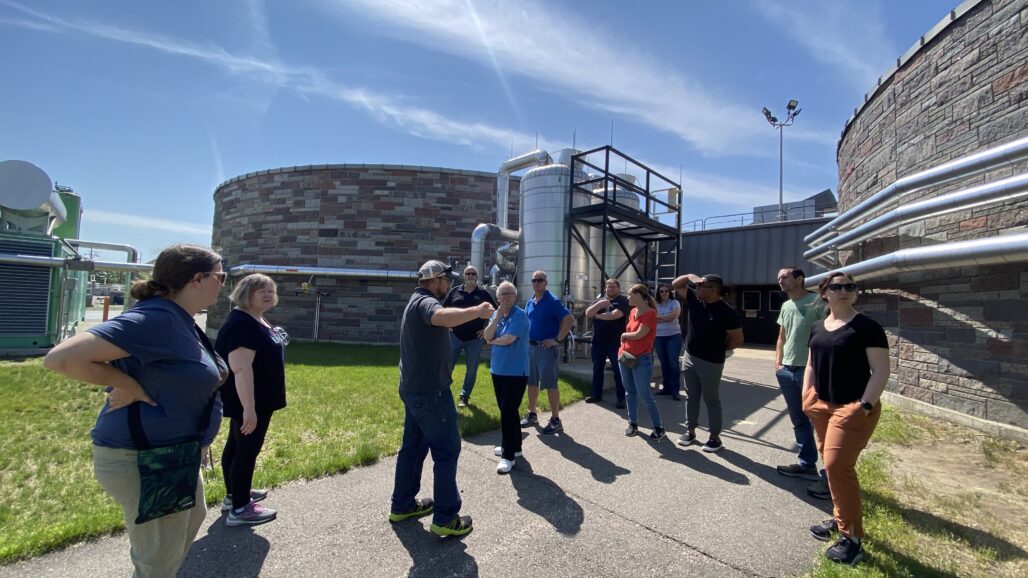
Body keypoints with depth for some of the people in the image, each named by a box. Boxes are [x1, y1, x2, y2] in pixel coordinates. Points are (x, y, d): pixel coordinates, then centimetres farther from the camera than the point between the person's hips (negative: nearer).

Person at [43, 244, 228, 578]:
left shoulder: (181, 321, 5)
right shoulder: (155, 318, -26)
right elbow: (61, 358, -30)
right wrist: (129, 385, -22)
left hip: (173, 454, 10)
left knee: (193, 518, 30)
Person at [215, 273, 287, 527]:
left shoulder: (256, 320, 7)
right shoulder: (242, 324, -26)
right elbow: (241, 368, -32)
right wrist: (249, 408, -34)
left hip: (253, 398, 11)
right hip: (248, 400, -11)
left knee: (237, 444, 20)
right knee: (247, 449, -1)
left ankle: (234, 494, 35)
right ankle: (239, 509, 11)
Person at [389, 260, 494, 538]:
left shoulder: (417, 302, 16)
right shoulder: (425, 302, -19)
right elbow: (443, 318, -44)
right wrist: (477, 311, -33)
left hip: (415, 389, 11)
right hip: (430, 392, -11)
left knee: (413, 447, 19)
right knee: (447, 451, 0)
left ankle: (402, 505, 32)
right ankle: (445, 518, 9)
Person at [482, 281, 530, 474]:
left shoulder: (520, 315, -13)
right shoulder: (496, 314, 8)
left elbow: (508, 339, -21)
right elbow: (487, 336, -4)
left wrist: (493, 341, -2)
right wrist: (497, 316, -14)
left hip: (516, 371, -7)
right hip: (498, 369, 7)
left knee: (508, 411, -6)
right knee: (507, 410, 16)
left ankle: (508, 455, 3)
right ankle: (513, 446, 31)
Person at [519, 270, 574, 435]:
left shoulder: (552, 301, -11)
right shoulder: (530, 302, 10)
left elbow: (569, 319, -19)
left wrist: (558, 339, -19)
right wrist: (527, 338, 11)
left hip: (547, 349, -7)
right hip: (531, 347, 7)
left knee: (550, 384, -3)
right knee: (532, 383, 14)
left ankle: (555, 421, 7)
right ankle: (532, 415, 27)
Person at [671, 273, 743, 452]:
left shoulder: (726, 312, -19)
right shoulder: (695, 299, -1)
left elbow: (738, 339, -13)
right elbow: (676, 285, 9)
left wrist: (719, 349, -2)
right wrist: (690, 276, -9)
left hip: (711, 362, -6)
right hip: (689, 357, 6)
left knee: (712, 400, 6)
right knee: (692, 396, 15)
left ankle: (715, 437, 19)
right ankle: (690, 431, 28)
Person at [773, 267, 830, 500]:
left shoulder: (817, 302, -9)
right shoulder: (785, 306, 13)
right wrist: (777, 363, 12)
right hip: (787, 370, 8)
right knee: (799, 421, 15)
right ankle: (807, 464, 27)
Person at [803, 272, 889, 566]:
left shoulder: (867, 327, -10)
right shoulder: (817, 328, 9)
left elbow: (881, 371, -12)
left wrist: (865, 405, -19)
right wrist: (806, 395, 8)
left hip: (852, 409, -6)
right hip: (822, 405, 6)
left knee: (838, 466, -8)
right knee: (832, 464, 14)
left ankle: (852, 538, 8)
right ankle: (840, 519, 31)